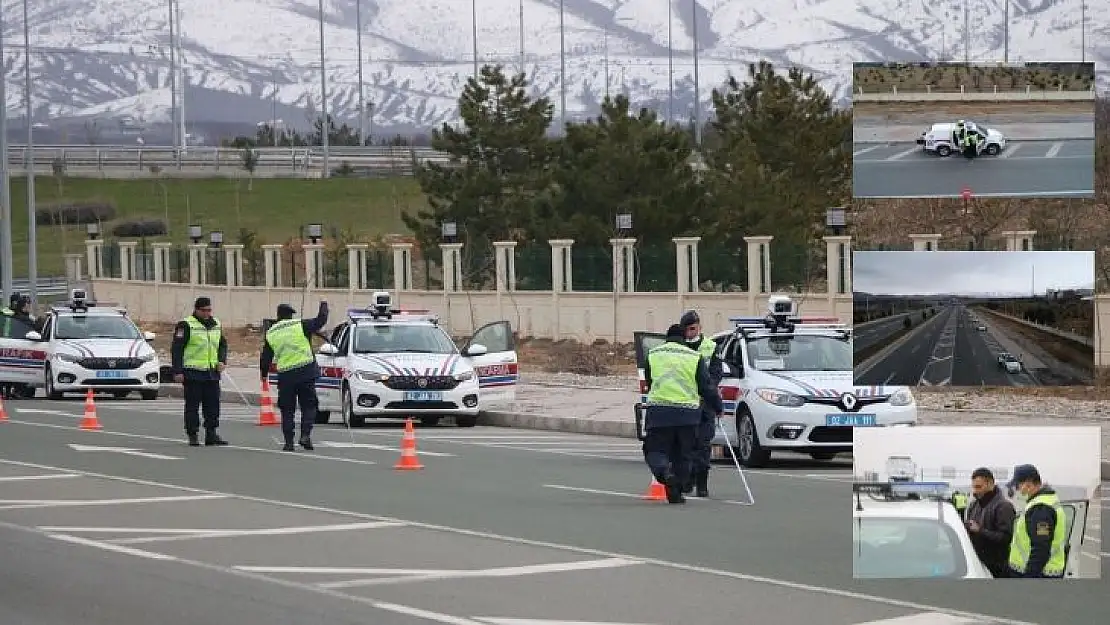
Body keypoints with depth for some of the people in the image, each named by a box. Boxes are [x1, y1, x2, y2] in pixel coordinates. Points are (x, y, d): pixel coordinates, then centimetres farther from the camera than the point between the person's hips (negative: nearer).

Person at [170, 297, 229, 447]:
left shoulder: (216, 325, 14)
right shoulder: (186, 325, -5)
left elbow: (223, 344, 25)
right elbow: (176, 348, -7)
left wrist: (222, 361, 6)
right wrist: (177, 371, -13)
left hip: (212, 372, 6)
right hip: (193, 373, -6)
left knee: (213, 405, 5)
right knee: (192, 405, -1)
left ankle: (211, 434, 11)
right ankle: (192, 436, 4)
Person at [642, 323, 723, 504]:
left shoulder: (653, 355, 9)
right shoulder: (695, 357, 4)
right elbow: (707, 386, 4)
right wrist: (718, 407, 16)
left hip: (659, 411, 0)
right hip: (687, 413, 0)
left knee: (655, 449, 5)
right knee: (683, 455, 12)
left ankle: (664, 471, -26)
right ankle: (676, 492, 10)